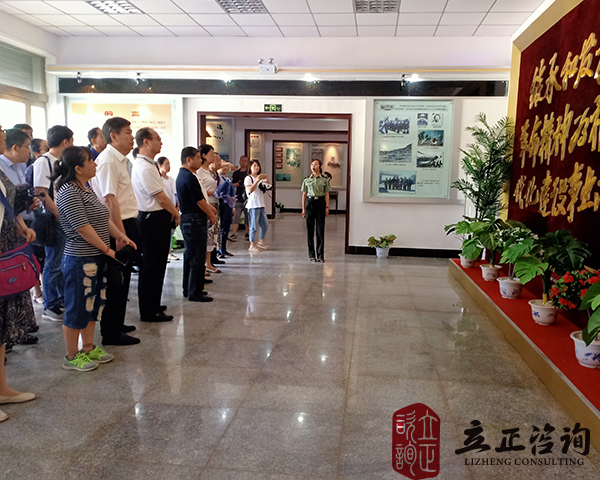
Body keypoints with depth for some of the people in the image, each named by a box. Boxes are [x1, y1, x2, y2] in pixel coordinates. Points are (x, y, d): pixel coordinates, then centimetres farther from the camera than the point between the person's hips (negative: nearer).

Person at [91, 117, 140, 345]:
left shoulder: (119, 160, 14)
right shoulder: (108, 160, -16)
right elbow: (109, 199, -23)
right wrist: (120, 234, -25)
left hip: (126, 224, 10)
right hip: (117, 227, -10)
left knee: (121, 279, 19)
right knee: (116, 281, -2)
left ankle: (115, 325, 32)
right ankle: (111, 334, 9)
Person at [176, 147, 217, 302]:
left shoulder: (181, 175, 14)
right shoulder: (190, 177, -18)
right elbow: (200, 201, -17)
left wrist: (210, 210, 15)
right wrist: (212, 215, -4)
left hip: (186, 218, 11)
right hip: (195, 220, -11)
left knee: (190, 255, 17)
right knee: (197, 257, -4)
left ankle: (188, 288, 26)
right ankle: (195, 292, 2)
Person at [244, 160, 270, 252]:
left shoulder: (261, 178, 16)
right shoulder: (248, 178, -6)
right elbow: (250, 190, -19)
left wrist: (267, 179, -1)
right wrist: (257, 180, -27)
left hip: (261, 205, 8)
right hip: (253, 205, -8)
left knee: (265, 224, 13)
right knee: (254, 226, -5)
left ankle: (261, 242, 28)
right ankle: (252, 245, 4)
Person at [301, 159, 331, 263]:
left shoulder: (324, 179, 4)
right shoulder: (306, 180, 8)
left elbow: (326, 194, 4)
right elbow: (304, 194, 9)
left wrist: (327, 207, -2)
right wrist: (303, 208, 5)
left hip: (320, 203, -1)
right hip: (309, 202, 2)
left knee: (320, 229, -2)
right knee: (310, 229, 3)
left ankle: (320, 255, 4)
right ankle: (312, 255, 11)